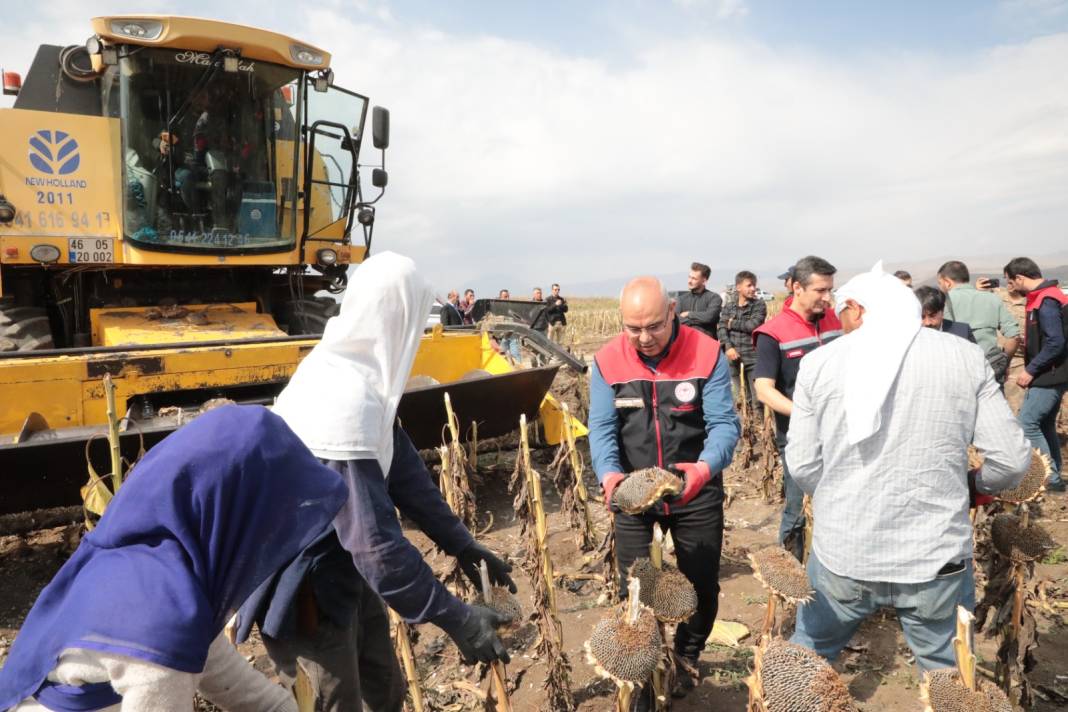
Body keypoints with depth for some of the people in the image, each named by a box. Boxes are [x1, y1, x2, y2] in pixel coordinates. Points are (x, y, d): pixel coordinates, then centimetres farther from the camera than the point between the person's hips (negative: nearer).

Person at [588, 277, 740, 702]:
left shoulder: (706, 354, -14)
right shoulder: (607, 362, -10)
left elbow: (724, 423, -17)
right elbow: (602, 428, -12)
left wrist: (706, 466, -38)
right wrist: (609, 472, -32)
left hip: (695, 491, 0)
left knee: (702, 584, 14)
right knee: (632, 587, 11)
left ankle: (685, 659, 44)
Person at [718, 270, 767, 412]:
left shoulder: (759, 305, 3)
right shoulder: (729, 306, 9)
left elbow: (753, 325, -12)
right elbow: (722, 328, 0)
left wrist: (732, 323, -2)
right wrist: (728, 347, -14)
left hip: (752, 355, -2)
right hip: (732, 355, 2)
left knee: (756, 395, -1)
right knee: (733, 395, 7)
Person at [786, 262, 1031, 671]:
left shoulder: (819, 362, -4)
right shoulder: (966, 357, -2)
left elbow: (802, 466, -2)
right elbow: (1011, 461, -2)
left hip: (842, 555, 0)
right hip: (936, 557, 1)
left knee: (807, 658, 22)